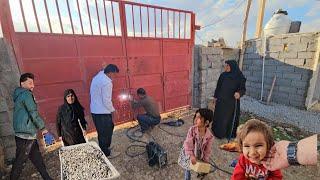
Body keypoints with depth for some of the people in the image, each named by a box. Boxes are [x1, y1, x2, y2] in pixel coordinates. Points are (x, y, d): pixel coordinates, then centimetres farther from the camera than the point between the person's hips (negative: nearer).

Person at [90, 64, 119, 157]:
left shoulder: (97, 77, 7)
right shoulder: (107, 82, -22)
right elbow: (106, 101, -21)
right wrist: (112, 110, -6)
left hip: (95, 110, 10)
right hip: (102, 112, -9)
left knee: (102, 132, 24)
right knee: (105, 132, 9)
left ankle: (104, 148, 41)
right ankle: (106, 153, 27)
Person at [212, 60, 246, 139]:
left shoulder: (239, 77, -8)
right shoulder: (223, 75, 0)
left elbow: (243, 89, -7)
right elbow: (218, 87, 7)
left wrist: (239, 93, -29)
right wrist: (215, 96, 9)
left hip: (233, 102, -3)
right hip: (221, 100, 3)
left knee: (231, 117, 8)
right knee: (219, 116, 9)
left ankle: (231, 133, 28)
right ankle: (219, 132, 26)